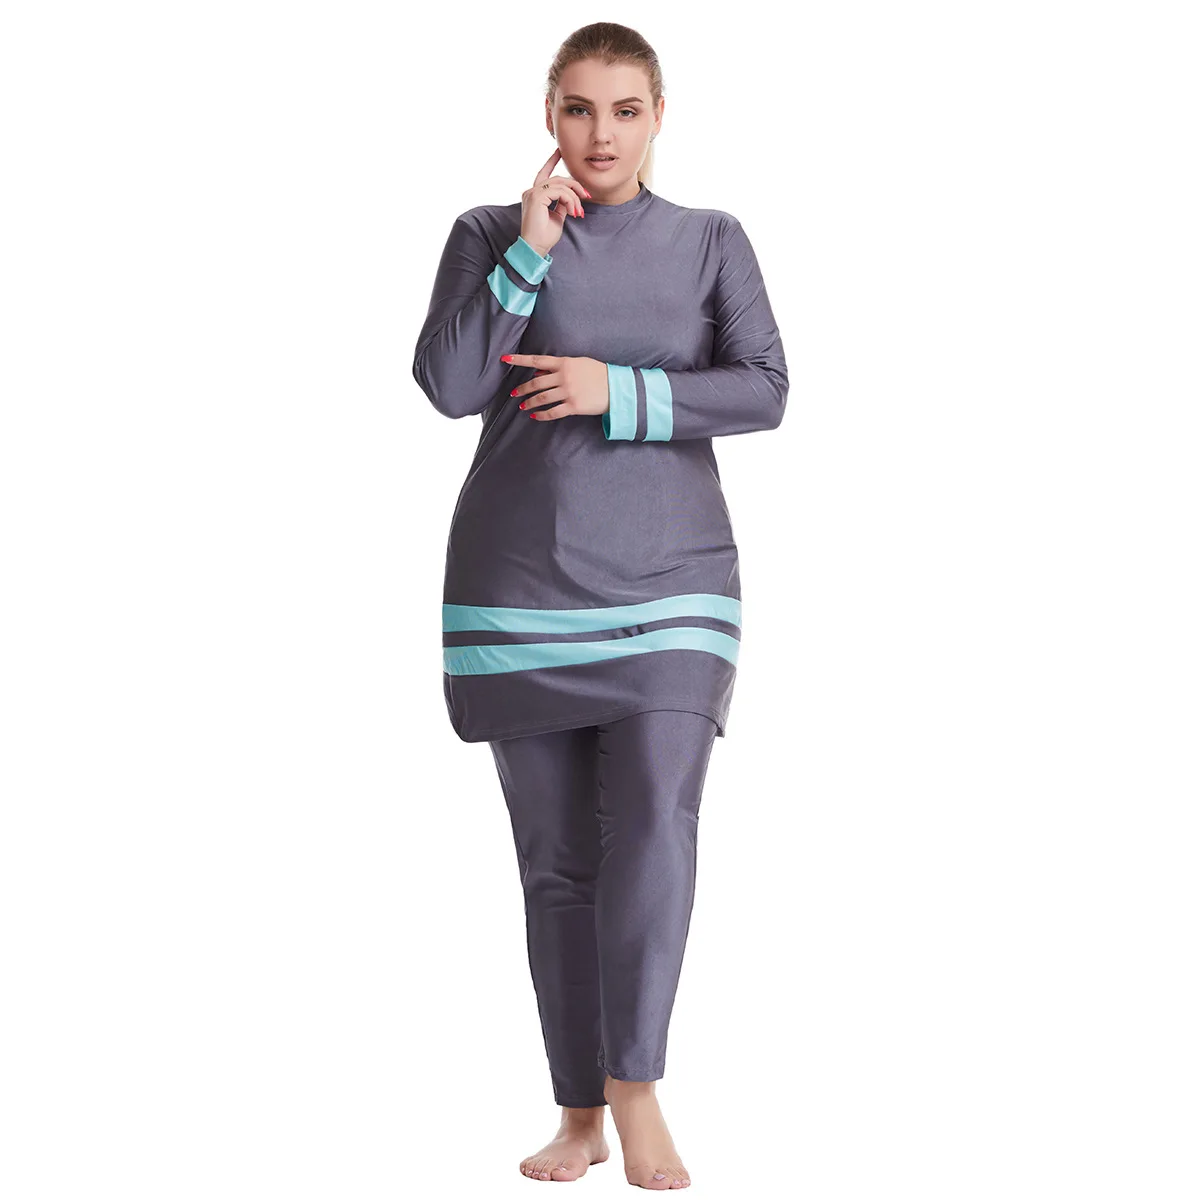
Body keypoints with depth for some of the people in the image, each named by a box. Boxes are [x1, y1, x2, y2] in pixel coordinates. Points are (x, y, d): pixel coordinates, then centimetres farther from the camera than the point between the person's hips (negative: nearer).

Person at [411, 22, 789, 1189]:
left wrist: (620, 392, -12)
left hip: (670, 579, 0)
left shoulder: (711, 240, 7)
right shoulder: (491, 233, 6)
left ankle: (636, 1086, -10)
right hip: (519, 587, 1)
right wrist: (529, 248, -12)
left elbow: (764, 390, -3)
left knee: (656, 823, -19)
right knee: (556, 858, 4)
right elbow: (448, 384, -7)